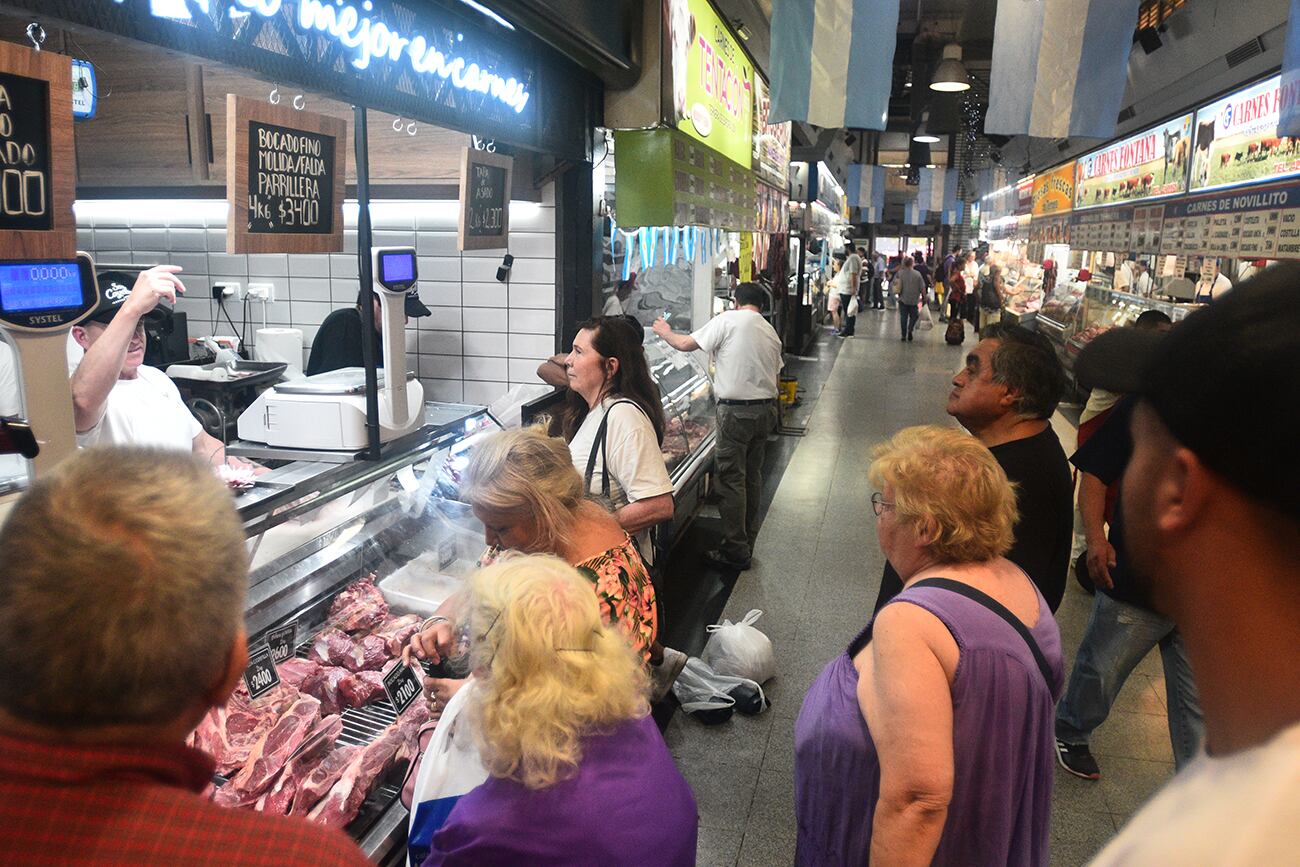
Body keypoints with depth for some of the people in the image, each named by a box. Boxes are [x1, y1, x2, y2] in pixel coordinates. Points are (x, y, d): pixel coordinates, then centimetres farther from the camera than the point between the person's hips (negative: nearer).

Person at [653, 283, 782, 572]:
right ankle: (747, 543, 26)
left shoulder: (727, 320, -9)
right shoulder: (772, 333, 11)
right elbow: (776, 375, 14)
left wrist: (664, 331, 14)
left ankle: (735, 552, 5)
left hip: (736, 410, -7)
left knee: (731, 480, 0)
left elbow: (685, 344, -5)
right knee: (752, 476, 16)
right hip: (766, 409, 7)